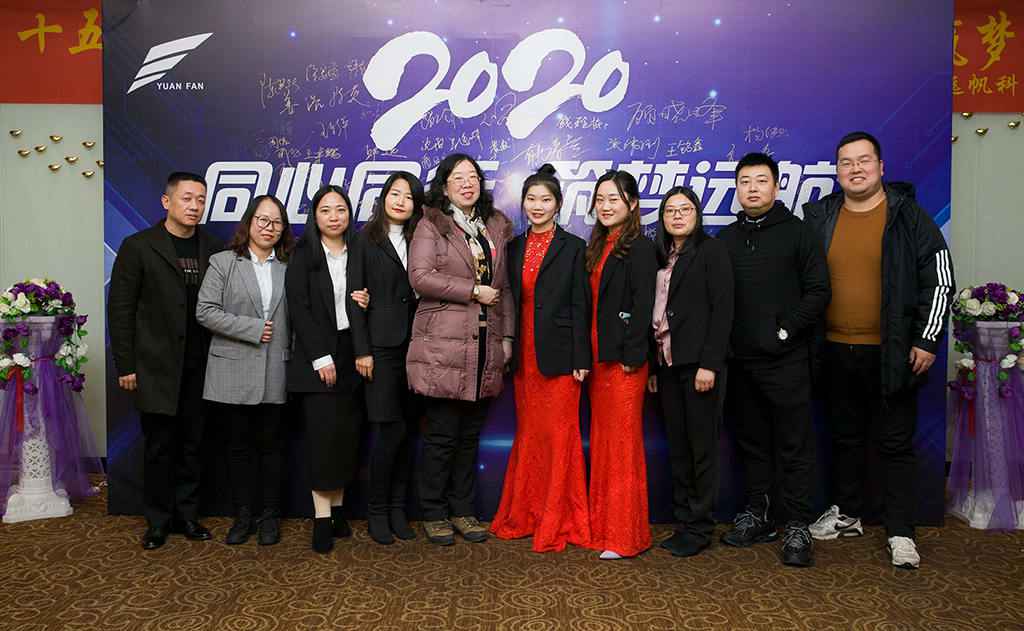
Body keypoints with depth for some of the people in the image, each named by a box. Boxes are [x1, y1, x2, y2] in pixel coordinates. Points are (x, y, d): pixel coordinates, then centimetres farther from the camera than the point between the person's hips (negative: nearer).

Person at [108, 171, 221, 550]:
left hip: (200, 367, 3)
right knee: (160, 445, 5)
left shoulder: (212, 249, 7)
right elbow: (120, 309, -3)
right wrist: (125, 366, -6)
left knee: (192, 444, 10)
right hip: (156, 368, -3)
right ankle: (158, 521, 21)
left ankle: (187, 514, 24)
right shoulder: (138, 247, -2)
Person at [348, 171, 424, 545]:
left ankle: (397, 509, 18)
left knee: (407, 430, 6)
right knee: (391, 428, -5)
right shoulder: (366, 239, 4)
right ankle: (377, 511, 11)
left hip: (414, 346, 4)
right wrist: (361, 350, -8)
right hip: (381, 345, -3)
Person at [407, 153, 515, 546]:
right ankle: (434, 514, 15)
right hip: (444, 346, -4)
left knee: (471, 434, 11)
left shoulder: (497, 226, 16)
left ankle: (463, 510, 23)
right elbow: (420, 277, -11)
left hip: (486, 347, 5)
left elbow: (505, 287, 16)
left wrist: (507, 336, 10)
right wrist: (473, 291, -11)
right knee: (442, 434, 1)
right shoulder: (430, 226, 2)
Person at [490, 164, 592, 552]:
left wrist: (581, 359, -10)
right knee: (527, 435, 11)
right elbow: (511, 303, 12)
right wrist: (509, 353, 6)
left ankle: (557, 523, 10)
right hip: (524, 355, 5)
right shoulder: (514, 247, 12)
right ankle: (524, 516, 23)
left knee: (559, 435, -1)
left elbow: (579, 306, -5)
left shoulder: (573, 247, 0)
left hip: (558, 355, -4)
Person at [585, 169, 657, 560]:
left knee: (623, 444, -2)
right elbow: (592, 304, 14)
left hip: (624, 361, -8)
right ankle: (602, 526, 22)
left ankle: (625, 535, 8)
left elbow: (642, 306, -14)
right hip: (599, 358, 8)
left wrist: (631, 356, -17)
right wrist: (588, 356, 9)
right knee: (601, 442, 12)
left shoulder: (639, 247, -7)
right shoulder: (598, 246, 16)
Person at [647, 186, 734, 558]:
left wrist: (709, 364, -16)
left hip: (699, 363, -6)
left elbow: (722, 309, -9)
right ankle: (683, 521, 18)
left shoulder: (712, 251, -2)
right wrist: (653, 365, 9)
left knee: (702, 446, 0)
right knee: (677, 446, 9)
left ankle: (700, 527, 9)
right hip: (667, 363, 6)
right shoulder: (661, 257, 16)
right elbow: (655, 313, 14)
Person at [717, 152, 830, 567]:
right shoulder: (726, 238, 12)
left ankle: (796, 526, 9)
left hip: (786, 359, -4)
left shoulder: (797, 233, 1)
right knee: (751, 440, 13)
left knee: (793, 444, 0)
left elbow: (818, 291, -4)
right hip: (740, 360, 4)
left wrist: (786, 330, -11)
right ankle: (757, 514, 24)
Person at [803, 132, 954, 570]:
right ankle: (846, 515, 30)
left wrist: (927, 340, -7)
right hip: (836, 352, 3)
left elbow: (939, 282, -3)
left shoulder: (909, 217, -3)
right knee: (845, 438, 15)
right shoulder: (819, 218, 5)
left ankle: (901, 532, 15)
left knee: (895, 443, 4)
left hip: (891, 353, -3)